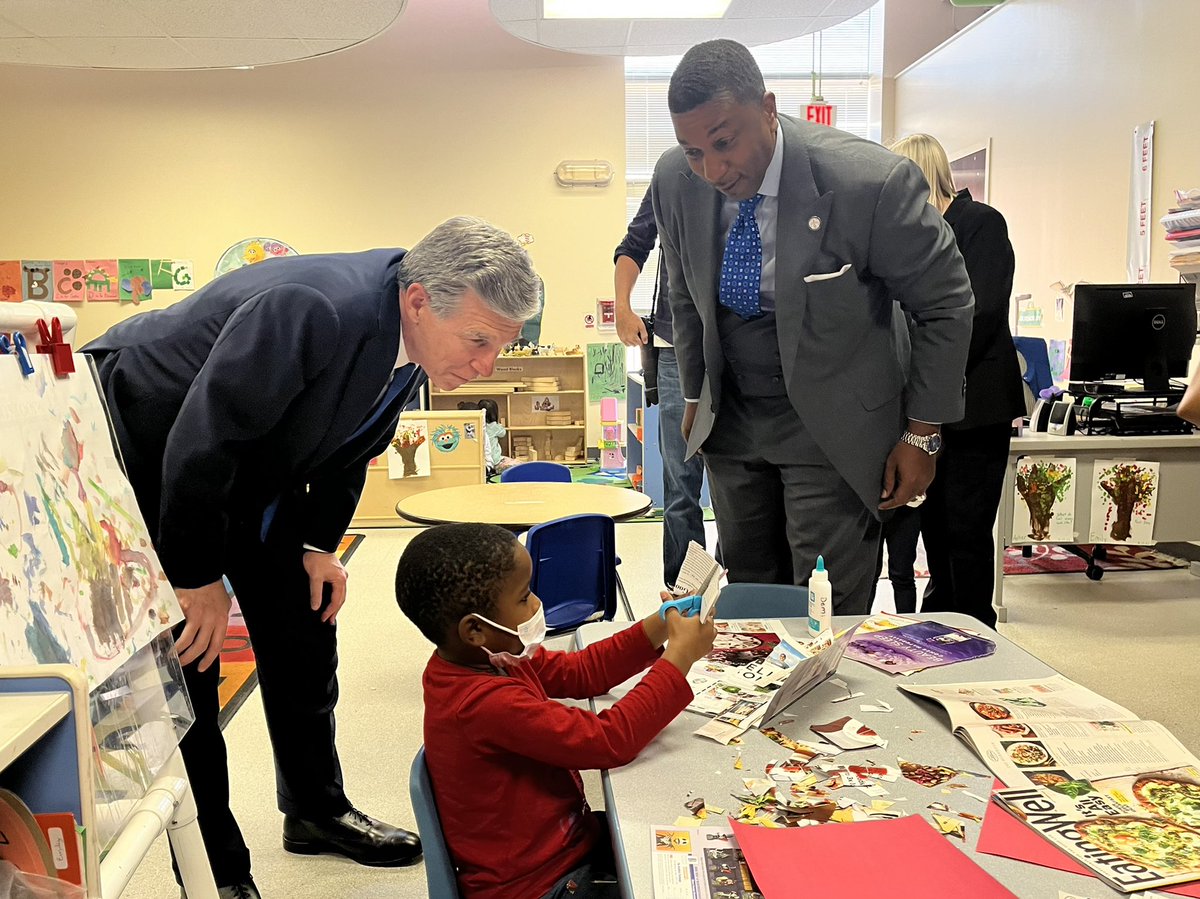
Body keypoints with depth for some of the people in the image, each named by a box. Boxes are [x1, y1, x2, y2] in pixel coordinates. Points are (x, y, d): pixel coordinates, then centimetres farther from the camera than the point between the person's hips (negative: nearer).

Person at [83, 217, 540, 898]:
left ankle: (316, 813, 29)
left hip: (256, 468, 8)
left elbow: (350, 447, 4)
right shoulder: (311, 310, -38)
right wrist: (197, 580, -23)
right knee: (187, 662, -4)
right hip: (148, 451, -7)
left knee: (304, 637, 10)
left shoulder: (412, 339, -12)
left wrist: (319, 543, -2)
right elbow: (198, 440, -34)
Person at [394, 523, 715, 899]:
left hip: (561, 837, 8)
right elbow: (610, 740, -32)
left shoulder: (478, 659, -5)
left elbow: (577, 671, 5)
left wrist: (658, 628, -7)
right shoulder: (489, 703, -33)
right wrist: (680, 654, -24)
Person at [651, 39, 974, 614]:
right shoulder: (674, 181, -9)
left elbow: (945, 304, -10)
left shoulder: (870, 180, -23)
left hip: (831, 429, -4)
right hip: (730, 422, 5)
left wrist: (922, 433, -8)